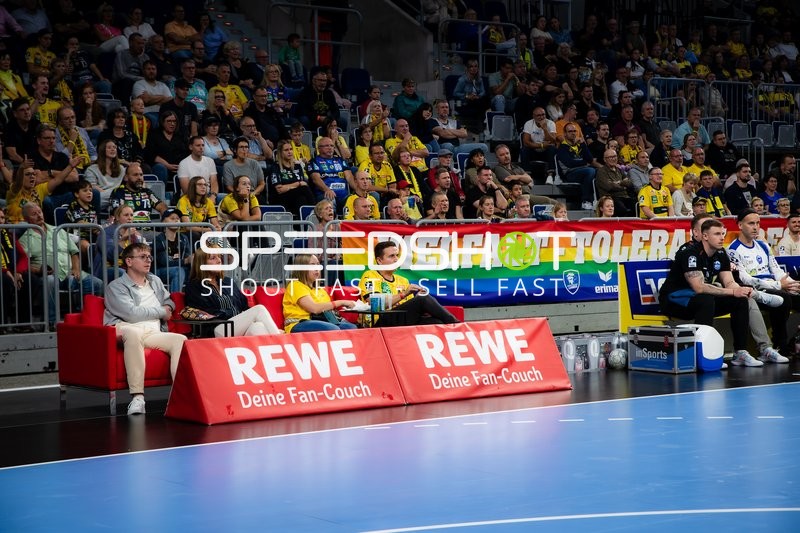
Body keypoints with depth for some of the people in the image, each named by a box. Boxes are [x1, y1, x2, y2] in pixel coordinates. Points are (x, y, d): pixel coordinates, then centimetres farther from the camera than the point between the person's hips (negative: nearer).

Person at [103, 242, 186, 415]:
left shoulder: (155, 281, 29)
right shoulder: (116, 287, 8)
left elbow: (169, 302, 45)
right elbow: (131, 313, -7)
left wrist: (168, 308, 18)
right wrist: (161, 312, 4)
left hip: (154, 334, 6)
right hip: (126, 329, -6)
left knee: (181, 339, -25)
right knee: (132, 333, -42)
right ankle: (137, 397, -48)